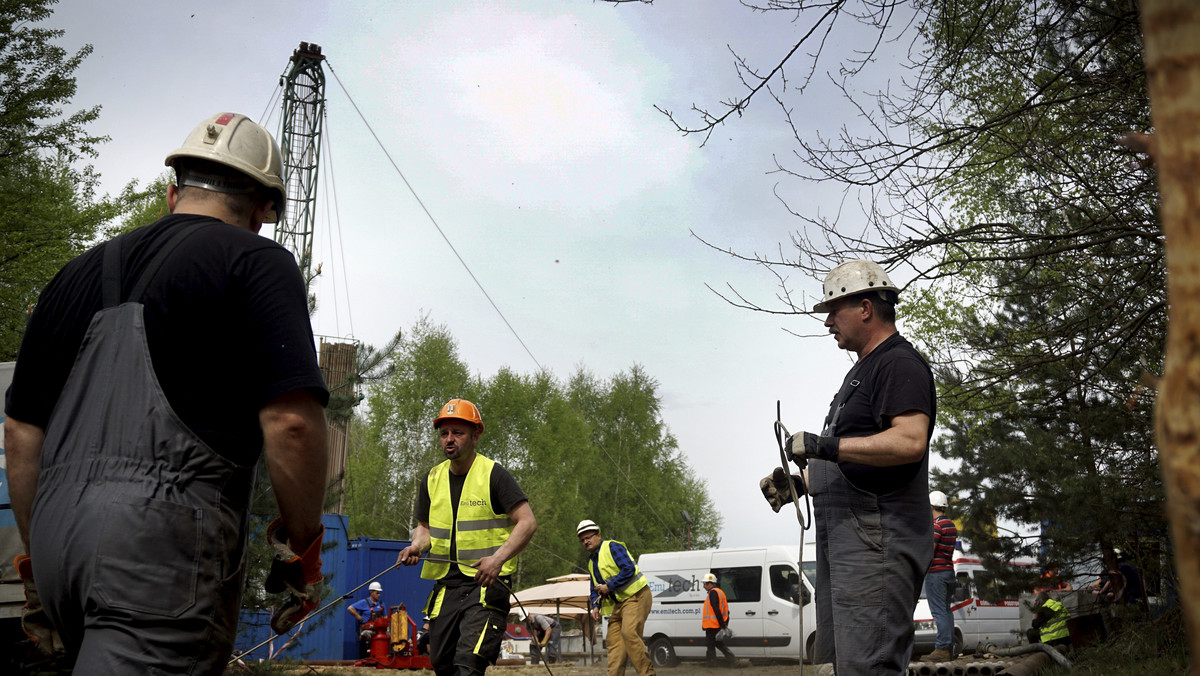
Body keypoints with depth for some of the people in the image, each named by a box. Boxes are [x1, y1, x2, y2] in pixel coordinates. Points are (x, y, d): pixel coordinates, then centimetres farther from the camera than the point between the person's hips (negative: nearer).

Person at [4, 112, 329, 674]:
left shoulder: (79, 271, 19)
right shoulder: (258, 262, 0)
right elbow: (291, 420, -13)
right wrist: (301, 543, 0)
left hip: (55, 540, 7)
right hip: (165, 540, -7)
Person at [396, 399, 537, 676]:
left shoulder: (494, 475, -6)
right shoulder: (432, 479, 11)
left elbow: (527, 522, -11)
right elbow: (424, 526, 22)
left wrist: (498, 558, -24)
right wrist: (416, 547, -1)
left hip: (487, 583, -6)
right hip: (447, 583, 6)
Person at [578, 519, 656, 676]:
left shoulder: (612, 547, -7)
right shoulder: (591, 561, 20)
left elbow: (628, 568, -20)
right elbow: (594, 588, 25)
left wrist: (609, 587, -16)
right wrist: (595, 606, 7)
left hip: (636, 596, -9)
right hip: (619, 603, 9)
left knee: (629, 632, -24)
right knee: (613, 639, 0)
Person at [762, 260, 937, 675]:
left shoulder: (900, 364, -9)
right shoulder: (863, 370, 24)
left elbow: (910, 442, -25)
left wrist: (823, 445, -23)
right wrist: (801, 481, 20)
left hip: (876, 542, -11)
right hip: (843, 538, 11)